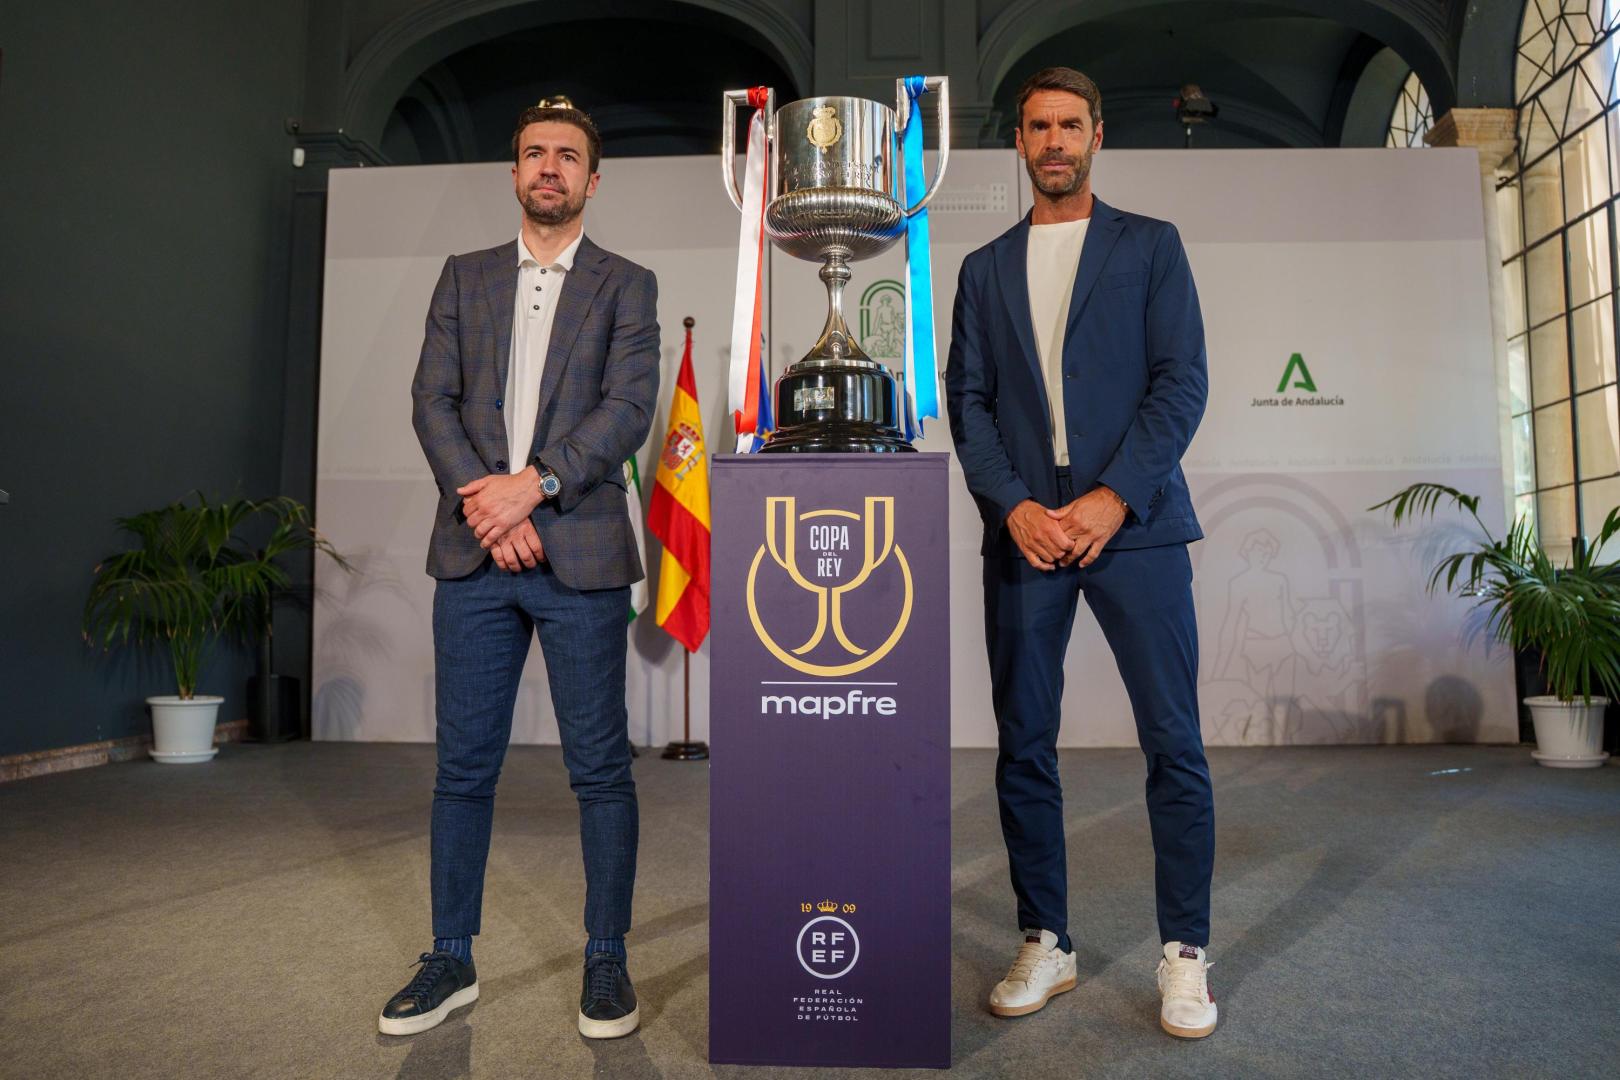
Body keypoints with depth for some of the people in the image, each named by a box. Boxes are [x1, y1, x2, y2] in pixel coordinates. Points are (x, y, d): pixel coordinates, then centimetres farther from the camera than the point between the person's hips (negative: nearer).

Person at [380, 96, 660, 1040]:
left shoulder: (627, 285, 8)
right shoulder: (465, 278, 16)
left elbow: (629, 409, -5)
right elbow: (432, 399, 6)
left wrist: (533, 484, -15)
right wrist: (479, 501, -9)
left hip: (581, 555, -2)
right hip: (474, 551, 3)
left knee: (600, 767, 3)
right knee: (465, 766, 9)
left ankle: (607, 960, 17)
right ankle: (452, 960, 23)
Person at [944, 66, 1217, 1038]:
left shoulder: (1151, 246, 11)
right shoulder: (986, 267, 17)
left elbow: (1183, 380, 1)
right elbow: (968, 400, 9)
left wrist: (1113, 497, -11)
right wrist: (1014, 505, -7)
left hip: (1132, 522, -2)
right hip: (1023, 529, 2)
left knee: (1174, 744, -2)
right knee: (1023, 746, 4)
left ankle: (1185, 954, 13)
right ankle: (1046, 946, 18)